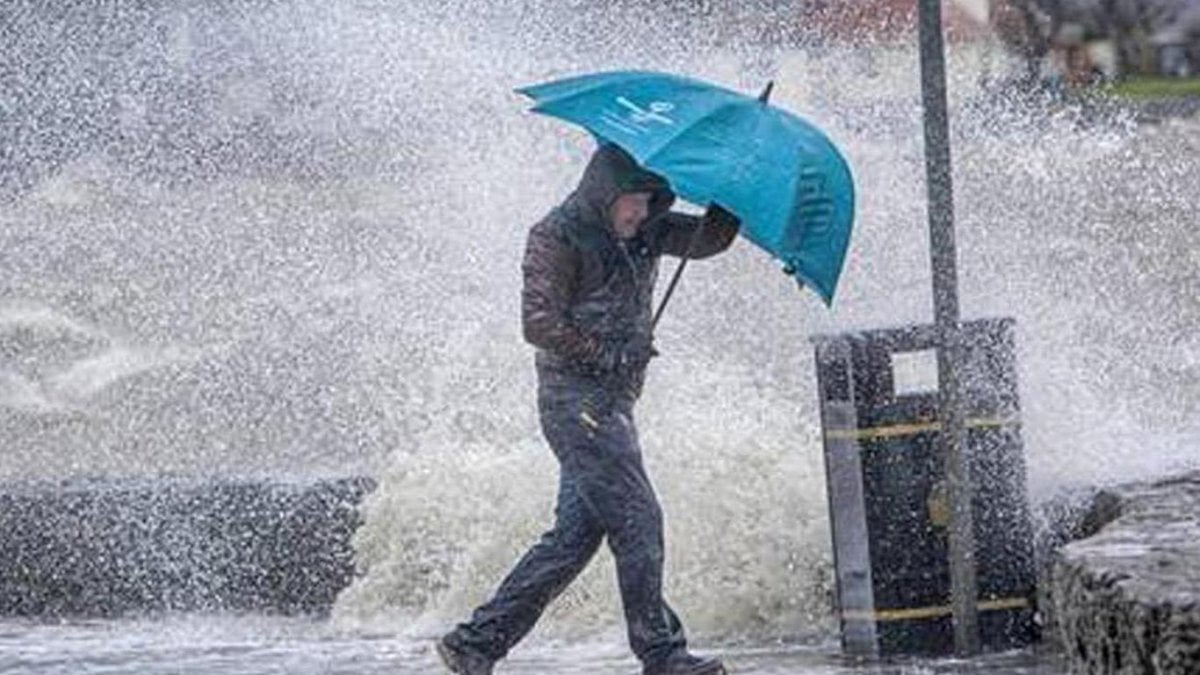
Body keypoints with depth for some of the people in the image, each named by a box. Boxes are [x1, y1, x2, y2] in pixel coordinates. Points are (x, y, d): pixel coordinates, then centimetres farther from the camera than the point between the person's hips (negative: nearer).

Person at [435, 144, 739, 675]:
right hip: (576, 397, -8)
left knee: (576, 532, 6)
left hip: (614, 401, 8)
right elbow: (540, 324, -14)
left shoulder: (644, 232, 14)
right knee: (636, 520, -12)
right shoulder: (557, 237, -9)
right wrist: (609, 354, -13)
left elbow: (705, 239, 5)